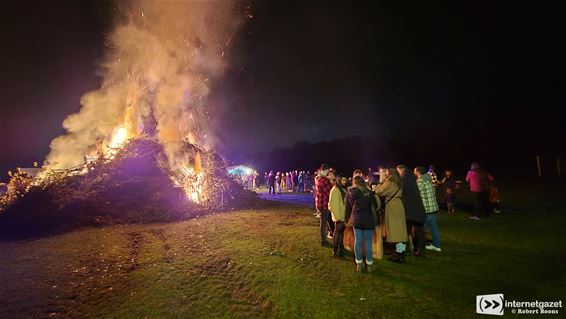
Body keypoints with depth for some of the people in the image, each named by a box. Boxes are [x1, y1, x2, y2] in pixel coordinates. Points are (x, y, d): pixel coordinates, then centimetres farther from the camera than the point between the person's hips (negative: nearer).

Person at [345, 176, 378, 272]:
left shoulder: (351, 192, 3)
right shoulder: (368, 192, -4)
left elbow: (348, 207, 9)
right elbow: (375, 205, -2)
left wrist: (348, 219, 20)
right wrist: (376, 219, 11)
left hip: (356, 219, 2)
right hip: (368, 219, -2)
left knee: (357, 241, 10)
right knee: (368, 242, 6)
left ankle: (359, 264, 18)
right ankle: (369, 264, 14)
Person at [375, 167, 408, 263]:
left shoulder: (389, 182, -10)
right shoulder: (397, 183, 15)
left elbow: (378, 191, -14)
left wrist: (381, 183, 3)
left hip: (393, 207, -8)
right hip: (398, 206, 9)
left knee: (395, 230, -6)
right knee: (400, 229, 10)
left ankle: (399, 254, -3)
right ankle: (402, 252, 17)